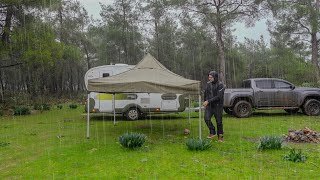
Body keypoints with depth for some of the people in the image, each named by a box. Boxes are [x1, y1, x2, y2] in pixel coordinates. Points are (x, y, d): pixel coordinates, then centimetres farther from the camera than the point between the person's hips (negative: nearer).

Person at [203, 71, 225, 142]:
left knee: (218, 121, 2)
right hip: (209, 105, 4)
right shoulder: (208, 84, 2)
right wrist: (205, 102, 22)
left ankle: (220, 137, 20)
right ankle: (213, 132, 2)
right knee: (207, 118, -17)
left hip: (218, 105, -4)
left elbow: (219, 97, -24)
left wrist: (208, 101, -26)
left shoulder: (220, 85, -15)